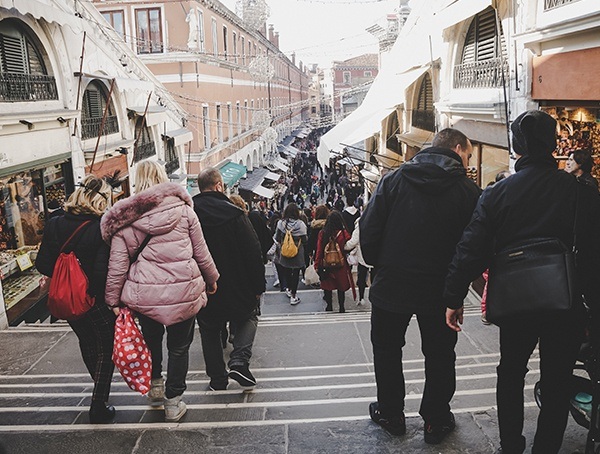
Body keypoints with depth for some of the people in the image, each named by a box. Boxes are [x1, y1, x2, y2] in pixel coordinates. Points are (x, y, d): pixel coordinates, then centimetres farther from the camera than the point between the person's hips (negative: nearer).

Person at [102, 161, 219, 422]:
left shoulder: (124, 220, -2)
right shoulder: (183, 210, -2)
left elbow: (117, 265, -2)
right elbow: (201, 253, 2)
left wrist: (114, 300, 7)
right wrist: (211, 280, 16)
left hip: (144, 294, 1)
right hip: (183, 292, -1)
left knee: (151, 337, 29)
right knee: (179, 346, 16)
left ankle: (155, 384, 45)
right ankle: (173, 403, 25)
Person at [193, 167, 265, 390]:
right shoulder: (234, 214, -14)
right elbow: (254, 253, -13)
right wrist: (259, 286, -2)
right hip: (237, 288, -2)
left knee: (210, 330, 19)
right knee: (248, 317, 21)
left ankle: (217, 378, 23)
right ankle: (239, 360, 2)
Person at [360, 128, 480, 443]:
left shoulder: (394, 179, -5)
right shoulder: (468, 191, -9)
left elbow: (368, 228, -8)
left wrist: (378, 264, 6)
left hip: (391, 285, 1)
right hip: (440, 291, 0)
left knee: (387, 350, 19)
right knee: (439, 355, 19)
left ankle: (390, 414, 33)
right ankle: (436, 421, 30)